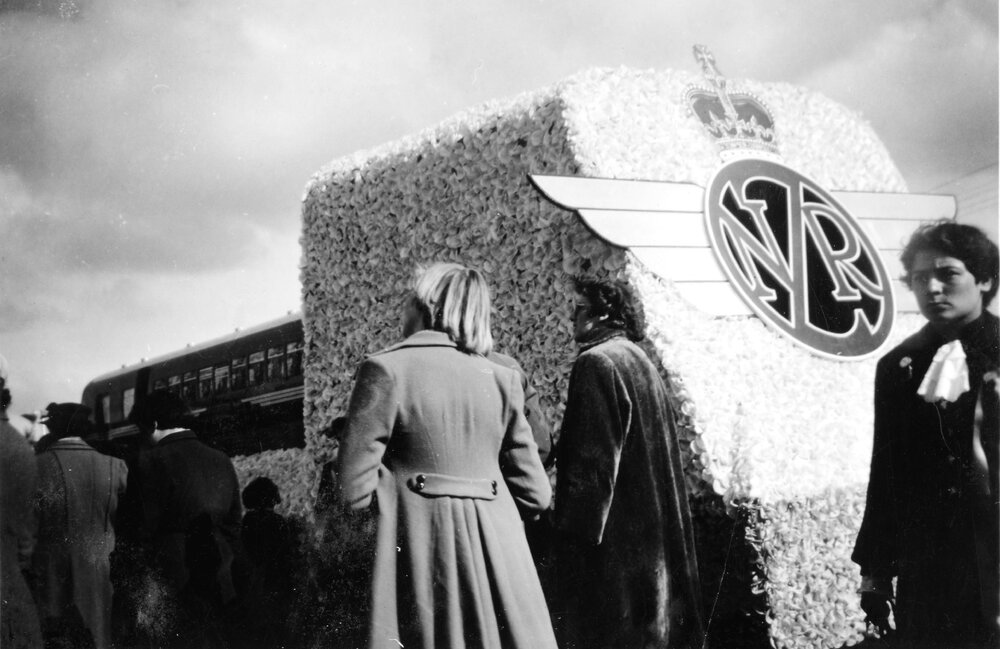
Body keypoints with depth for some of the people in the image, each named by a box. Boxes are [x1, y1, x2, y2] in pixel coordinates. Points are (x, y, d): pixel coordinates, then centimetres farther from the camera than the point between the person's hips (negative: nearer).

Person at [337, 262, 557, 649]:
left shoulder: (386, 369, -5)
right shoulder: (501, 378, 7)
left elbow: (355, 491, -8)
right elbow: (534, 494, 8)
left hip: (420, 553, -4)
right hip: (499, 556, 4)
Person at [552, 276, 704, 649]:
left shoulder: (596, 363, -13)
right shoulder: (639, 361, 16)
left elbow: (591, 461, -19)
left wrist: (574, 527, -17)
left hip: (614, 537, -10)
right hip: (651, 530, 10)